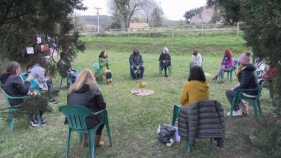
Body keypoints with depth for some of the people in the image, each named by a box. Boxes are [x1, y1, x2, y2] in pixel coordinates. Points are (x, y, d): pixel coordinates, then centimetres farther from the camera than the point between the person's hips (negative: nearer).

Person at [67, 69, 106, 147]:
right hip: (89, 121, -4)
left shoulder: (72, 88, 1)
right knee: (101, 117, 25)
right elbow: (102, 106, -7)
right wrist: (98, 110, 14)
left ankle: (85, 141, 38)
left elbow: (69, 104, 11)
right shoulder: (93, 88, -10)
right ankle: (97, 142, 34)